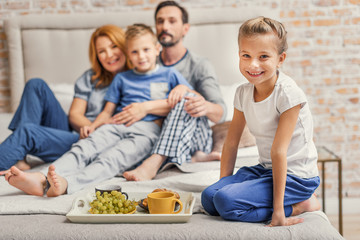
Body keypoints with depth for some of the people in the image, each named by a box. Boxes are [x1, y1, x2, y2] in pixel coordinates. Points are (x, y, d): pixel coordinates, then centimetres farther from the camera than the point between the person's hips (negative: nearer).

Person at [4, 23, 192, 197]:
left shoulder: (169, 75, 18)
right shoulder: (121, 79, 27)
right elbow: (107, 111, 24)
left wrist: (147, 107, -2)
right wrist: (93, 125, 1)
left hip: (147, 130, -4)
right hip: (115, 125, 4)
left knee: (111, 158, -32)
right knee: (84, 148, -26)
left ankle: (66, 183, -57)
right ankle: (41, 179, -49)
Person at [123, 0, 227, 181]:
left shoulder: (200, 66, 5)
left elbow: (221, 113, -9)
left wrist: (206, 107, -35)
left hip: (195, 137, -2)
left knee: (187, 101, -32)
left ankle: (154, 162, -45)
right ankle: (192, 159, -19)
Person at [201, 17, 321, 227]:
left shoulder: (287, 93, -20)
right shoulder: (243, 93, 1)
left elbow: (278, 150, -25)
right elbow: (231, 142, 5)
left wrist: (278, 208, -25)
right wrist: (224, 184, 0)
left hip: (296, 176, -7)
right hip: (266, 169, 8)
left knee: (226, 202, -23)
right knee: (209, 197, -7)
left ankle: (302, 204, -8)